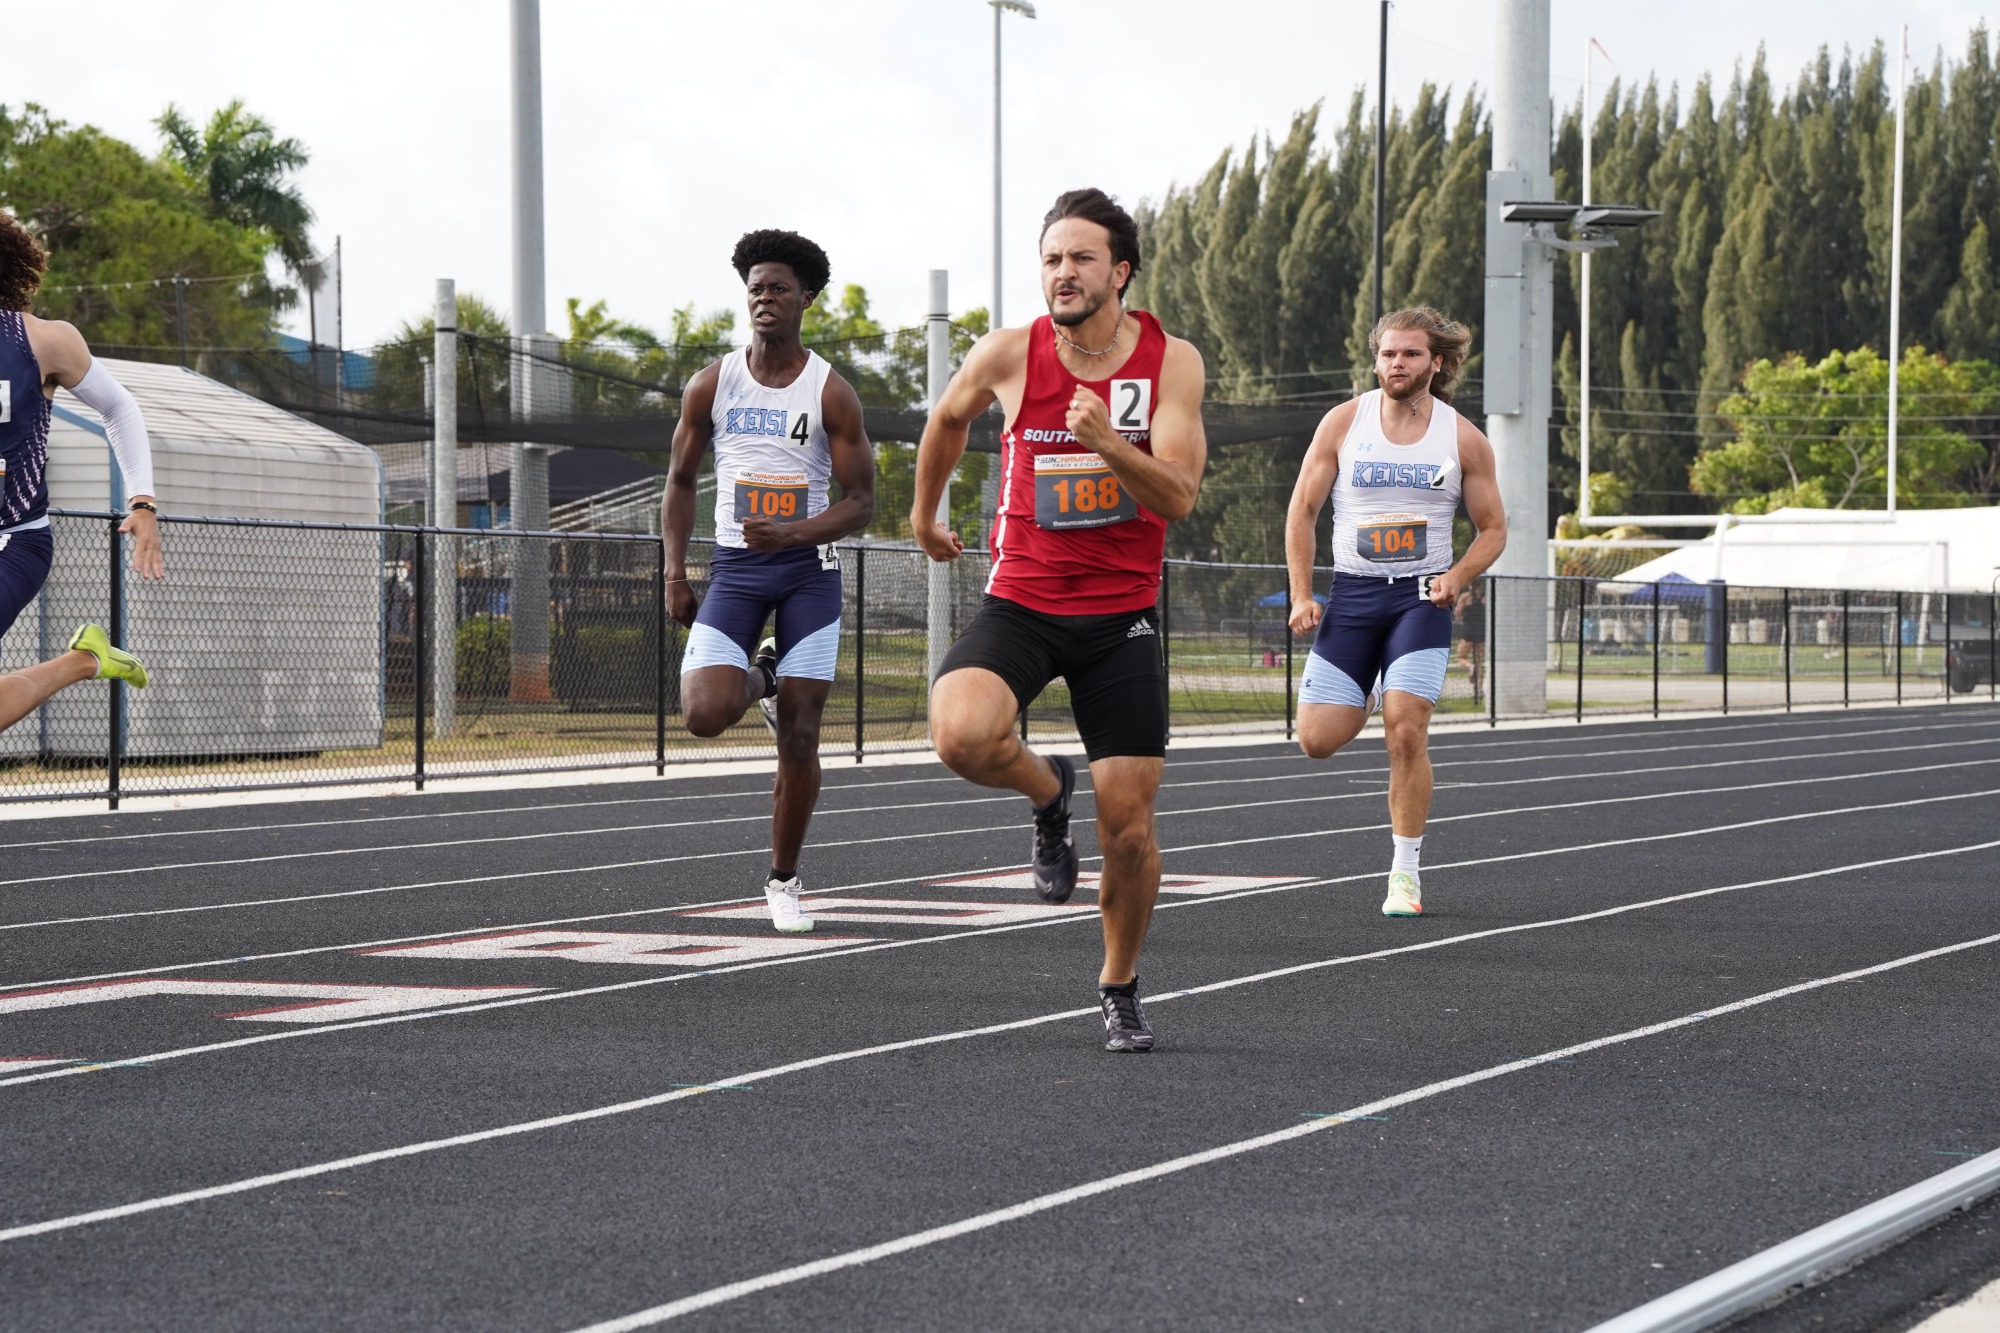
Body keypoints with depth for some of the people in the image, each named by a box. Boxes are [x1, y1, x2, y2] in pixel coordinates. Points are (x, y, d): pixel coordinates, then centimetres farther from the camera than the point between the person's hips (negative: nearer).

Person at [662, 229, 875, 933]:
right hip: (735, 566, 1)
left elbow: (861, 500, -4)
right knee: (705, 712, -18)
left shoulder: (831, 392, -4)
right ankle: (758, 680, 19)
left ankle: (783, 879, 14)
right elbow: (680, 481, 12)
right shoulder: (712, 385, 3)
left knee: (799, 738, -2)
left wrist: (792, 534, -21)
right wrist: (675, 573, 3)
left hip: (808, 569, -1)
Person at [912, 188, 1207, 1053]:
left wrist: (1107, 440, -31)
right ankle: (1047, 794, 5)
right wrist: (924, 514, 28)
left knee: (1129, 824, 0)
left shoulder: (1171, 362, -7)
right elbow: (946, 421, 17)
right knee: (960, 735, -30)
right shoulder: (1009, 355, -6)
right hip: (1021, 600, 0)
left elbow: (1178, 496, -15)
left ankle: (1120, 985, 26)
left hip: (1121, 615, 0)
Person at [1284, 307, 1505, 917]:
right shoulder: (1344, 422, 1)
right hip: (1352, 592, 1)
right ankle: (1373, 696, 32)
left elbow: (1493, 528, 8)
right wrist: (1301, 596, -3)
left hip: (1422, 597, -1)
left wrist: (1458, 576, -11)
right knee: (1317, 739, -5)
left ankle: (1406, 871, -4)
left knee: (1407, 735, -16)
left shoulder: (1464, 439, 1)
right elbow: (1302, 511, 5)